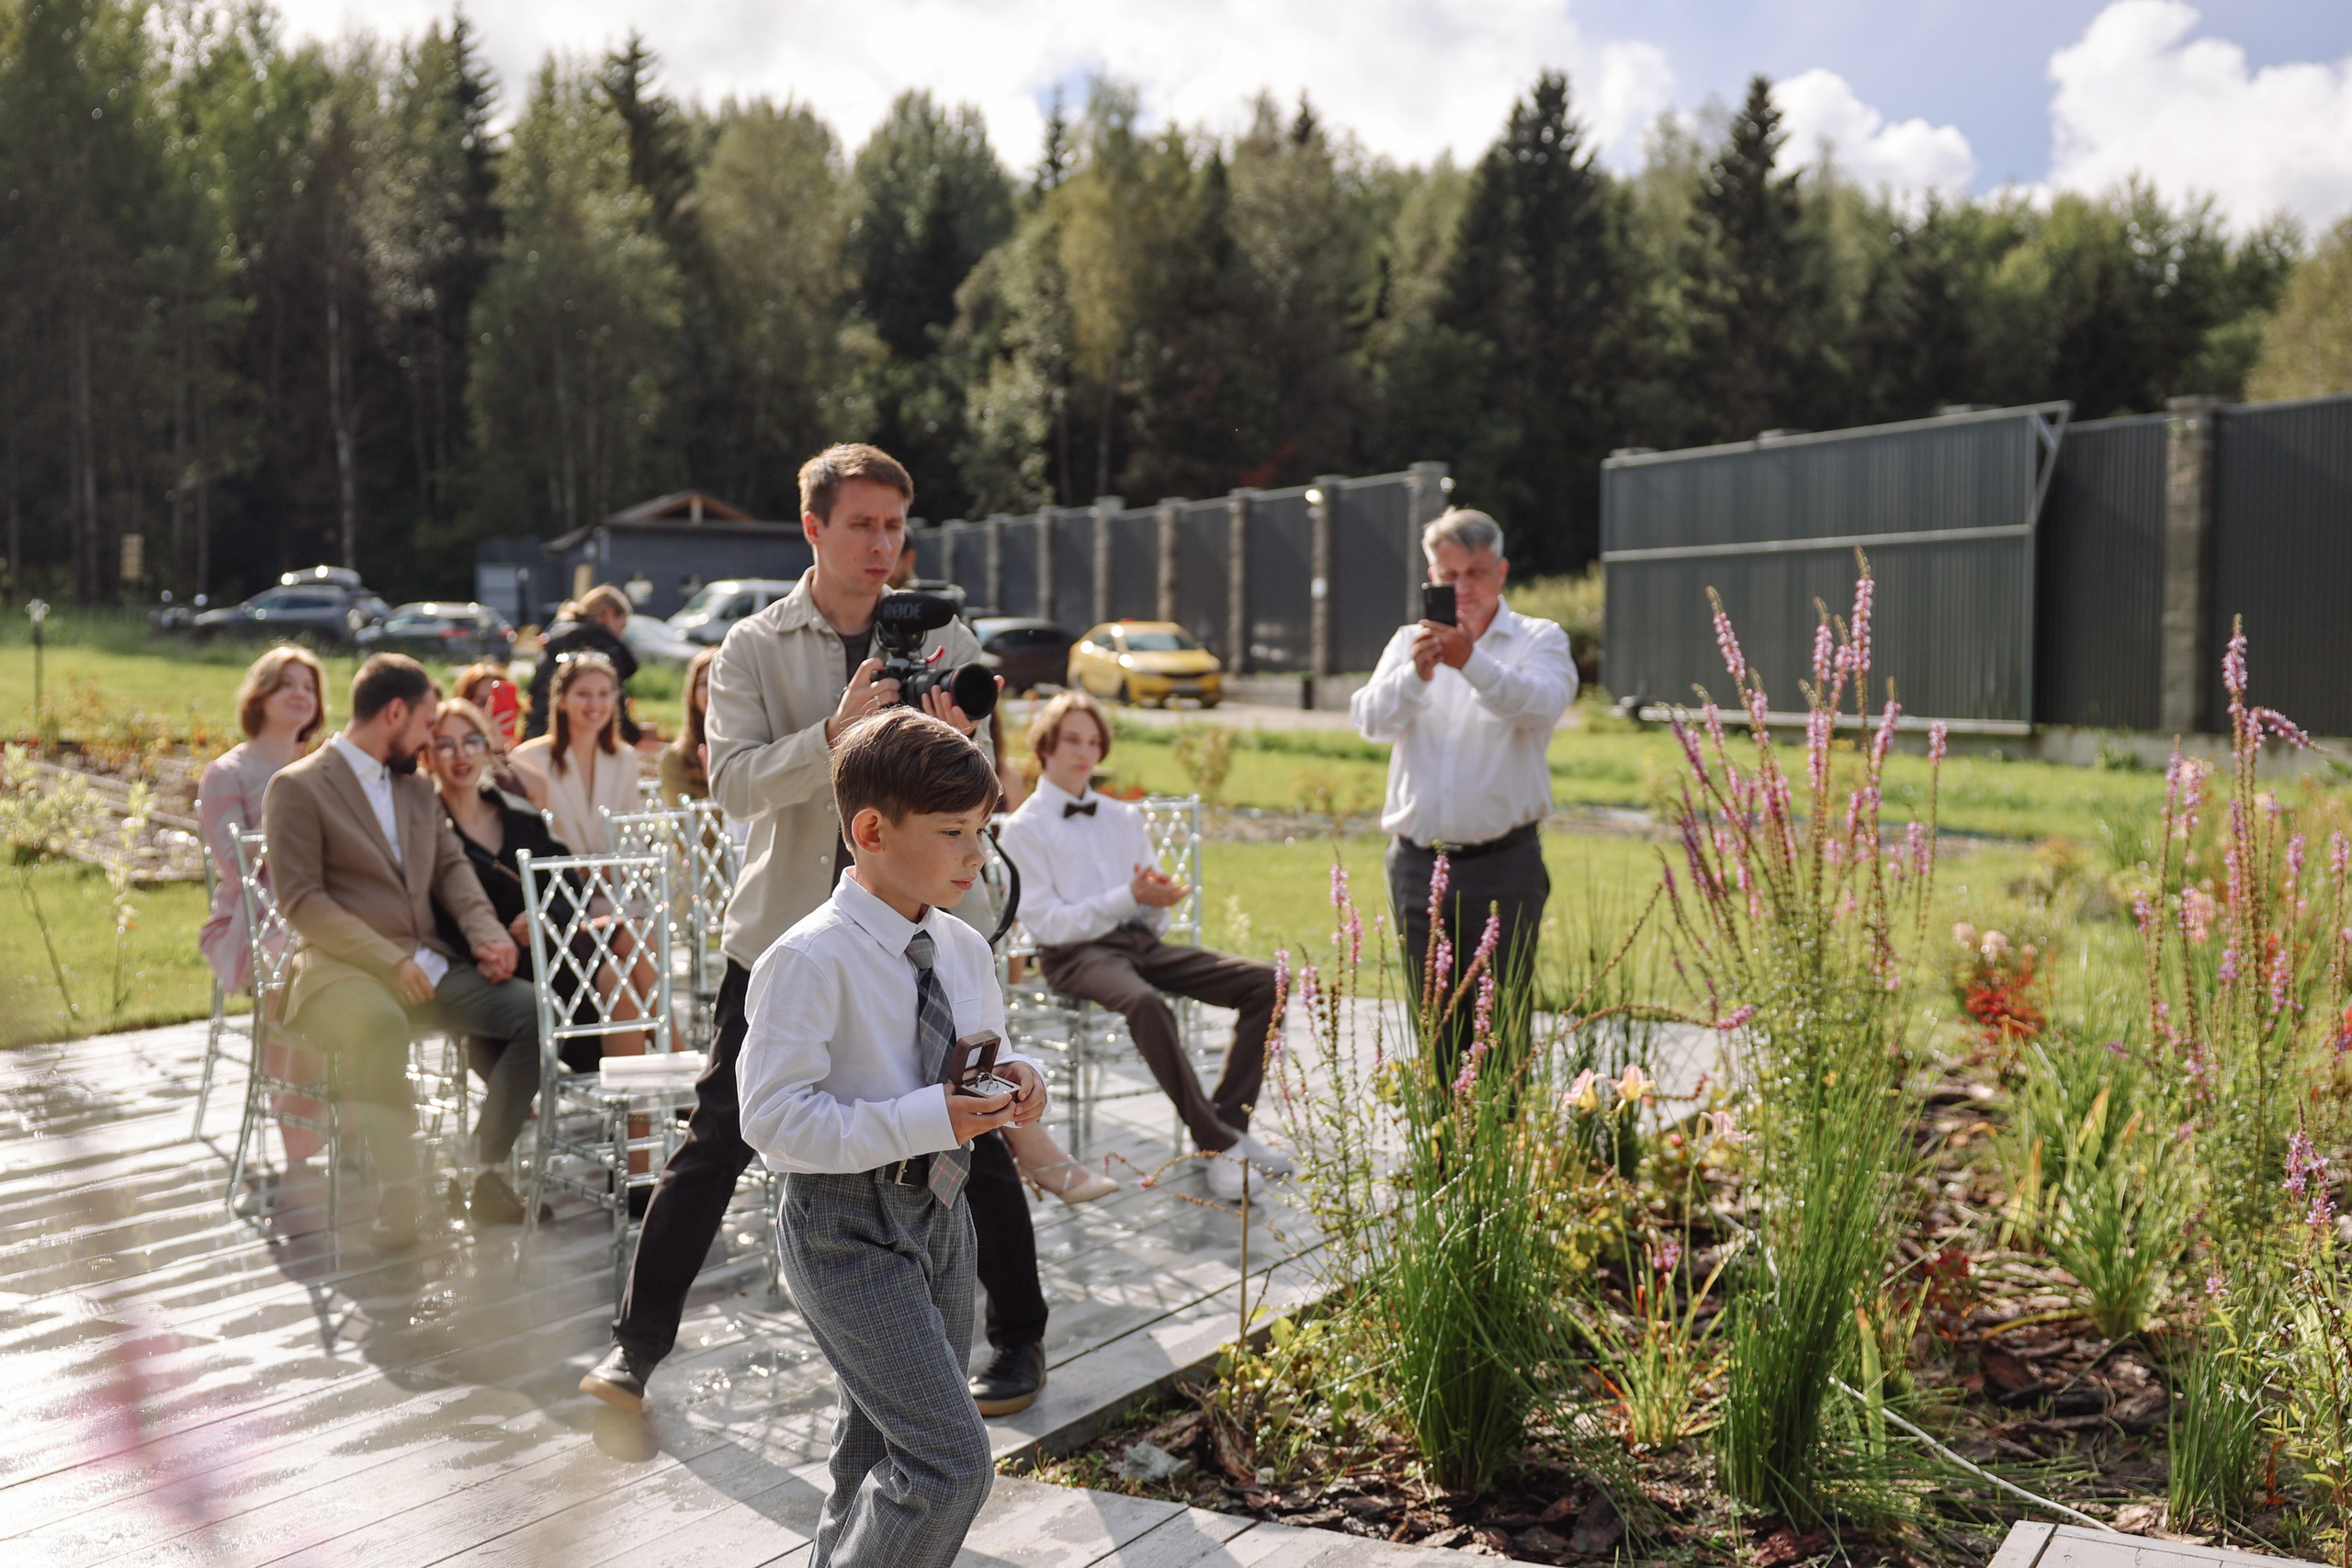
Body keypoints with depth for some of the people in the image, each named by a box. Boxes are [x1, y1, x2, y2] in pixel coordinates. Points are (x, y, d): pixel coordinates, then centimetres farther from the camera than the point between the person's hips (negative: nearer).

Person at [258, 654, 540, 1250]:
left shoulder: (417, 787, 23)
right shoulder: (297, 787, 0)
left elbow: (451, 866, 17)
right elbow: (301, 900, -8)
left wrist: (487, 934, -4)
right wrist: (390, 961, -18)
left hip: (428, 962, 6)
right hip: (343, 967, -6)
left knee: (535, 1010, -18)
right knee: (381, 1023, -40)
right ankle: (397, 1198, -33)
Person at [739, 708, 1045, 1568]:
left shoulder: (965, 951, 3)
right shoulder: (809, 962, -20)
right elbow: (775, 1119, -23)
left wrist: (1013, 1079, -6)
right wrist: (927, 1119, -27)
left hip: (941, 1210, 8)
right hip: (848, 1228, -8)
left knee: (882, 1448, 24)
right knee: (952, 1461, -12)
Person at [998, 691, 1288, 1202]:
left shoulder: (1126, 818, 23)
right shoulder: (1024, 829, 5)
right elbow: (1048, 923, -7)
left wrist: (1159, 897, -4)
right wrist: (1130, 897, -14)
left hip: (1140, 940, 6)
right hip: (1076, 954, -6)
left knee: (1264, 982, -14)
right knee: (1146, 1004, -39)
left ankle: (1230, 1120, -13)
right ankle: (1216, 1142, -29)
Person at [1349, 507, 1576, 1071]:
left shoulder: (1540, 640, 3)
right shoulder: (1411, 642, 12)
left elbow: (1539, 706, -19)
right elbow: (1371, 719, -6)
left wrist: (1471, 661, -36)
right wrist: (1416, 674, -27)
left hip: (1503, 863, -3)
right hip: (1418, 864, 3)